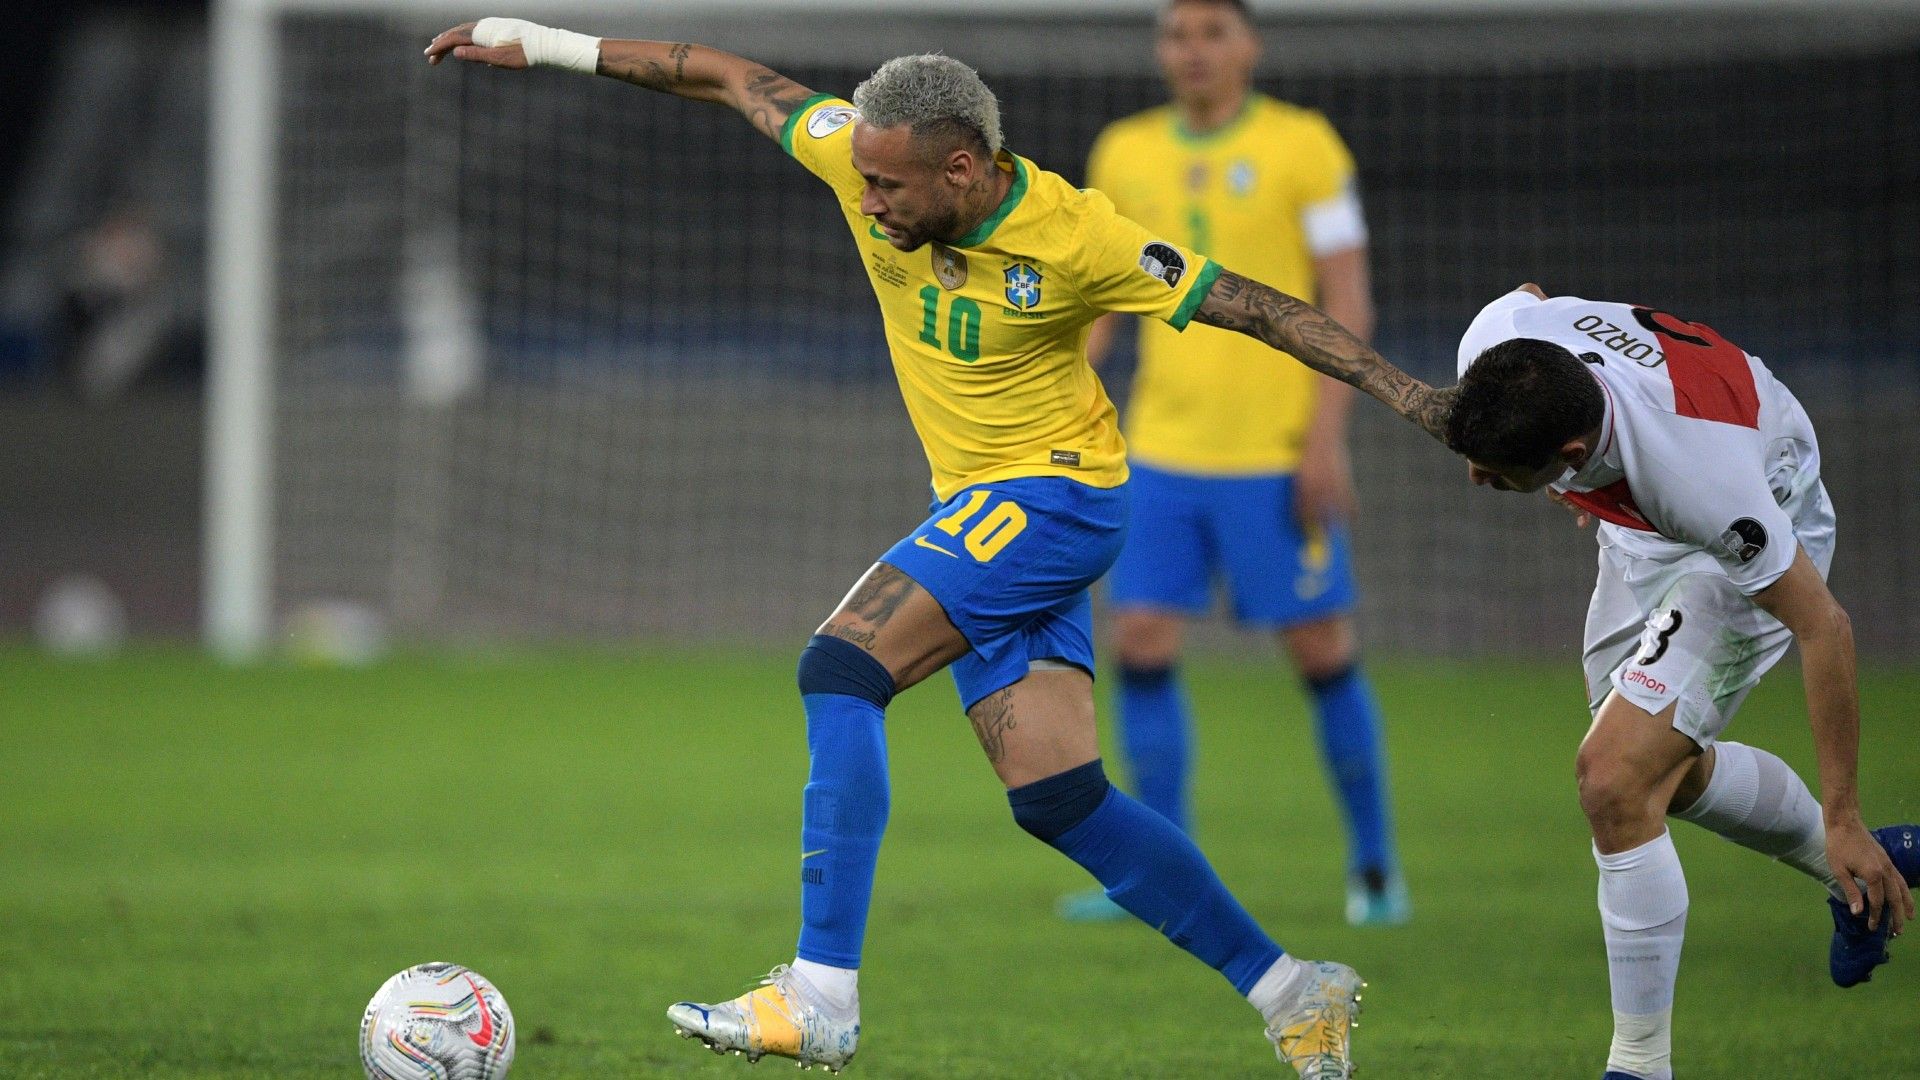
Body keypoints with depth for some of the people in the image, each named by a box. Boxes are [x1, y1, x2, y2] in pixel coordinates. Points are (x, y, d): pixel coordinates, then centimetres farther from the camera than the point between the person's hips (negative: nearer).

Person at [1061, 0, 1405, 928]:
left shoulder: (1302, 145, -4)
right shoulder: (1125, 153, 8)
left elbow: (1347, 301, -5)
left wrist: (1326, 439, -12)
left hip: (1276, 454, -4)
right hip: (1161, 451, 4)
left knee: (1323, 653, 0)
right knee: (1141, 644, -4)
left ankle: (1374, 868, 14)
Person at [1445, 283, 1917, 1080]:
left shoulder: (1700, 476, -46)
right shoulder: (1496, 348, -31)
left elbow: (1824, 627, -32)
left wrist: (1843, 821, -25)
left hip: (1747, 544, -7)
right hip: (1644, 532, 7)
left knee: (1615, 780, -20)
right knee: (1661, 771, 23)